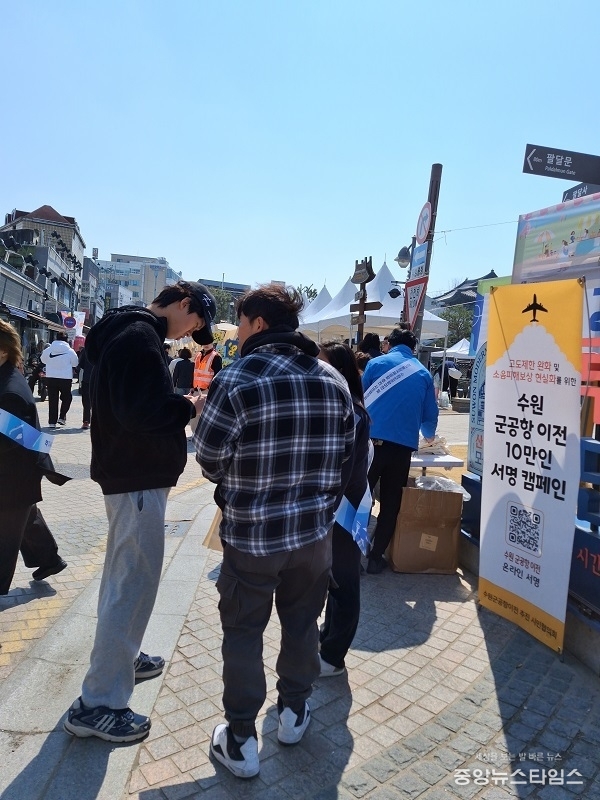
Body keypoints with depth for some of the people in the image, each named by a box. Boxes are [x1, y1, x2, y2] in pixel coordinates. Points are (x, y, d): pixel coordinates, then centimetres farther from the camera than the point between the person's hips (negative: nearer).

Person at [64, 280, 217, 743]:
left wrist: (180, 408, 5)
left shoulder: (131, 332, 14)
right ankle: (97, 703, 9)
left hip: (132, 473, 11)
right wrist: (191, 407, -14)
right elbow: (143, 410, -28)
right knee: (134, 581, -3)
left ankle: (120, 658, 39)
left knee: (125, 576, 21)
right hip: (139, 478, -11)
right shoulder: (139, 336, -19)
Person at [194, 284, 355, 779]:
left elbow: (209, 459, -12)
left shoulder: (237, 379, -18)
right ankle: (294, 712, 40)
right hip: (315, 530, 5)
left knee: (243, 633, 14)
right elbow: (345, 454, 4)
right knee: (302, 623, 22)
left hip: (251, 533, -4)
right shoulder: (334, 380, -2)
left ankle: (240, 740, 27)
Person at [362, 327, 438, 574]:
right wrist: (428, 435, 40)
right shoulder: (423, 374, 11)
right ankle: (375, 558, 15)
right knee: (391, 504, 10)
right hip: (403, 447, 1)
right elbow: (430, 415, 18)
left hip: (373, 441, -1)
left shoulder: (377, 363, 6)